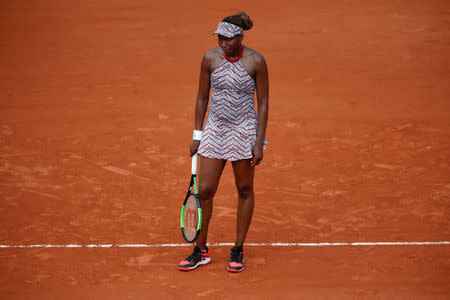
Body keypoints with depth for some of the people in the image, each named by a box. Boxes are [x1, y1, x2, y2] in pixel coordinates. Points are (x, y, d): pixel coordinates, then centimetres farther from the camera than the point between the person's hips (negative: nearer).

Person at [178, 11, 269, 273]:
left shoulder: (256, 61, -10)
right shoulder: (210, 59, -3)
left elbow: (263, 102, -6)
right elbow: (202, 97, 6)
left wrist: (259, 143, -10)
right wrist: (197, 136, 4)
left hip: (244, 131, -2)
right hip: (215, 130, 2)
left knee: (245, 191, 7)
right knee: (204, 191, 0)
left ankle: (238, 250, 20)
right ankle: (201, 251, 13)